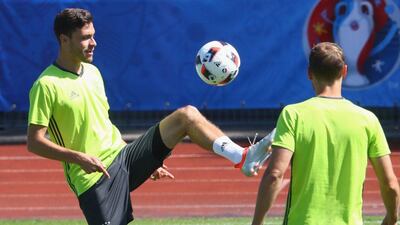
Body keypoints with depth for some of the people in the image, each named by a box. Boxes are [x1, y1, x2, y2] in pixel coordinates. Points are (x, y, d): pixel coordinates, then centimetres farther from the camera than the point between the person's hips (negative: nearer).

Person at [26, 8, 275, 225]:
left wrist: (146, 157, 21)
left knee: (186, 116, -6)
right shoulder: (46, 86, -11)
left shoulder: (92, 72, 14)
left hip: (123, 156, 7)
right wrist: (79, 158, -26)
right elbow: (34, 142, -14)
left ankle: (243, 157, -20)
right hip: (94, 178, -7)